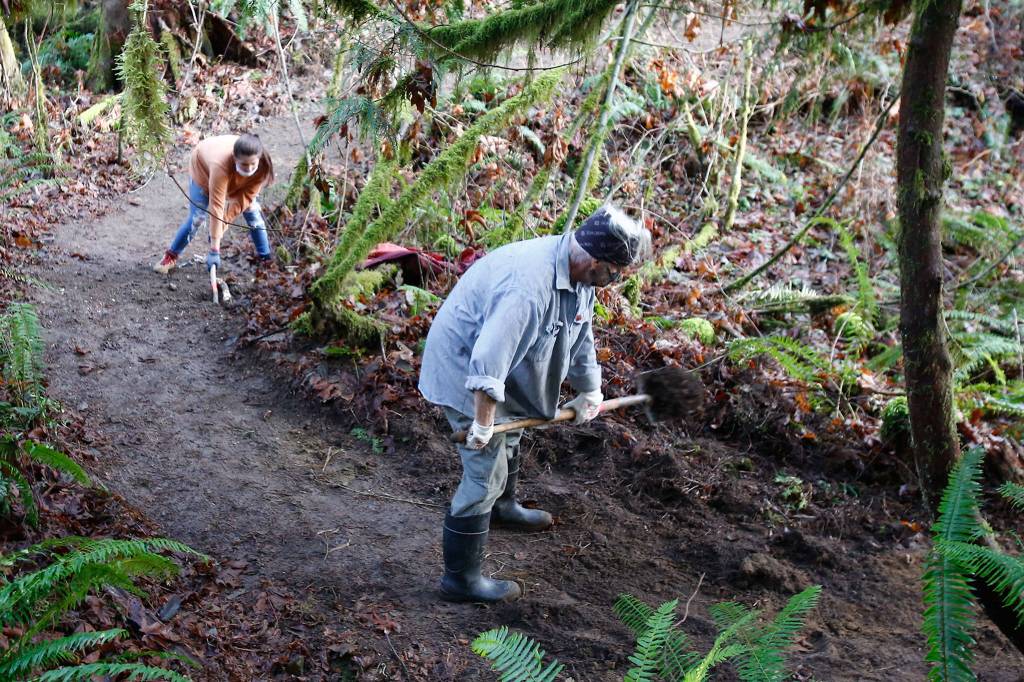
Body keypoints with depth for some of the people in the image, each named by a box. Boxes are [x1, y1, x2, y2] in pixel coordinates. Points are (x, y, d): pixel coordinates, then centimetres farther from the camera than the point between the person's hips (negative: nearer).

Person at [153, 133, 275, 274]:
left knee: (252, 210, -5)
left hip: (234, 178, 4)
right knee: (197, 218, -7)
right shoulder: (221, 164, -48)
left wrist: (223, 224, -33)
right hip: (203, 167, -4)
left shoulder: (263, 165, -37)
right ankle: (171, 257, 12)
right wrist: (214, 250, -46)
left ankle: (266, 257, 9)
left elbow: (245, 197, -28)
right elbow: (216, 207, -47)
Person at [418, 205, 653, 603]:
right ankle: (461, 578, 5)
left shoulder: (579, 275, -5)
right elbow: (488, 360, -39)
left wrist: (589, 393, 23)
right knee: (485, 475, -6)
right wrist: (483, 424, -30)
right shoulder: (530, 286, -38)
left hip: (500, 370, 10)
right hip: (464, 372, -10)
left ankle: (503, 507, 59)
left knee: (509, 438, 31)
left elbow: (581, 335, 13)